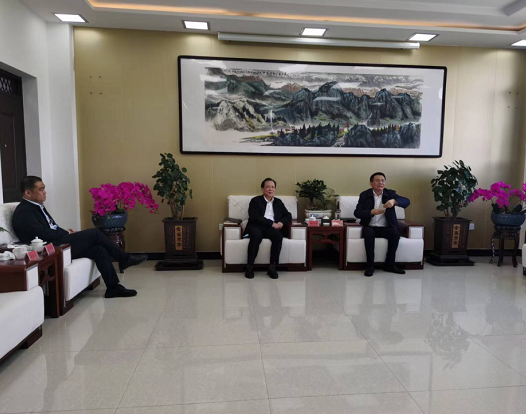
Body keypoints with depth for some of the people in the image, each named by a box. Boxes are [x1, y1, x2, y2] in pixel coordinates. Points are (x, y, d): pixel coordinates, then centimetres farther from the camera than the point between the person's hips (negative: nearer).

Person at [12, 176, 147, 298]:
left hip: (57, 244, 9)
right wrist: (67, 233, -6)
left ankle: (113, 287, -6)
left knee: (99, 249, -9)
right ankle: (125, 259, 0)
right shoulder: (23, 212, -12)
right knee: (95, 233, -15)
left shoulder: (36, 206, 17)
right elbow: (44, 234, -21)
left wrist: (67, 233, 2)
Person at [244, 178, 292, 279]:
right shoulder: (255, 201, 10)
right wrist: (271, 223, -13)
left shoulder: (278, 202, 24)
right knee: (256, 234, -38)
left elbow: (288, 216, 20)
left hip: (272, 228, 3)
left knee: (278, 235, -32)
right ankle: (249, 267, -26)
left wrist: (281, 223, -3)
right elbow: (255, 217, -6)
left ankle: (272, 267, -23)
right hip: (256, 227, -3)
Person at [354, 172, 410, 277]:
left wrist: (394, 201, -29)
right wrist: (371, 212, -25)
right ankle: (370, 265, -21)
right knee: (368, 233, -33)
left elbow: (407, 201, -7)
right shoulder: (365, 195, 4)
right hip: (370, 227, -1)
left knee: (395, 233, -28)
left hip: (386, 227, 2)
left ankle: (389, 264, -13)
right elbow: (357, 213, -6)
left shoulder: (390, 193, 7)